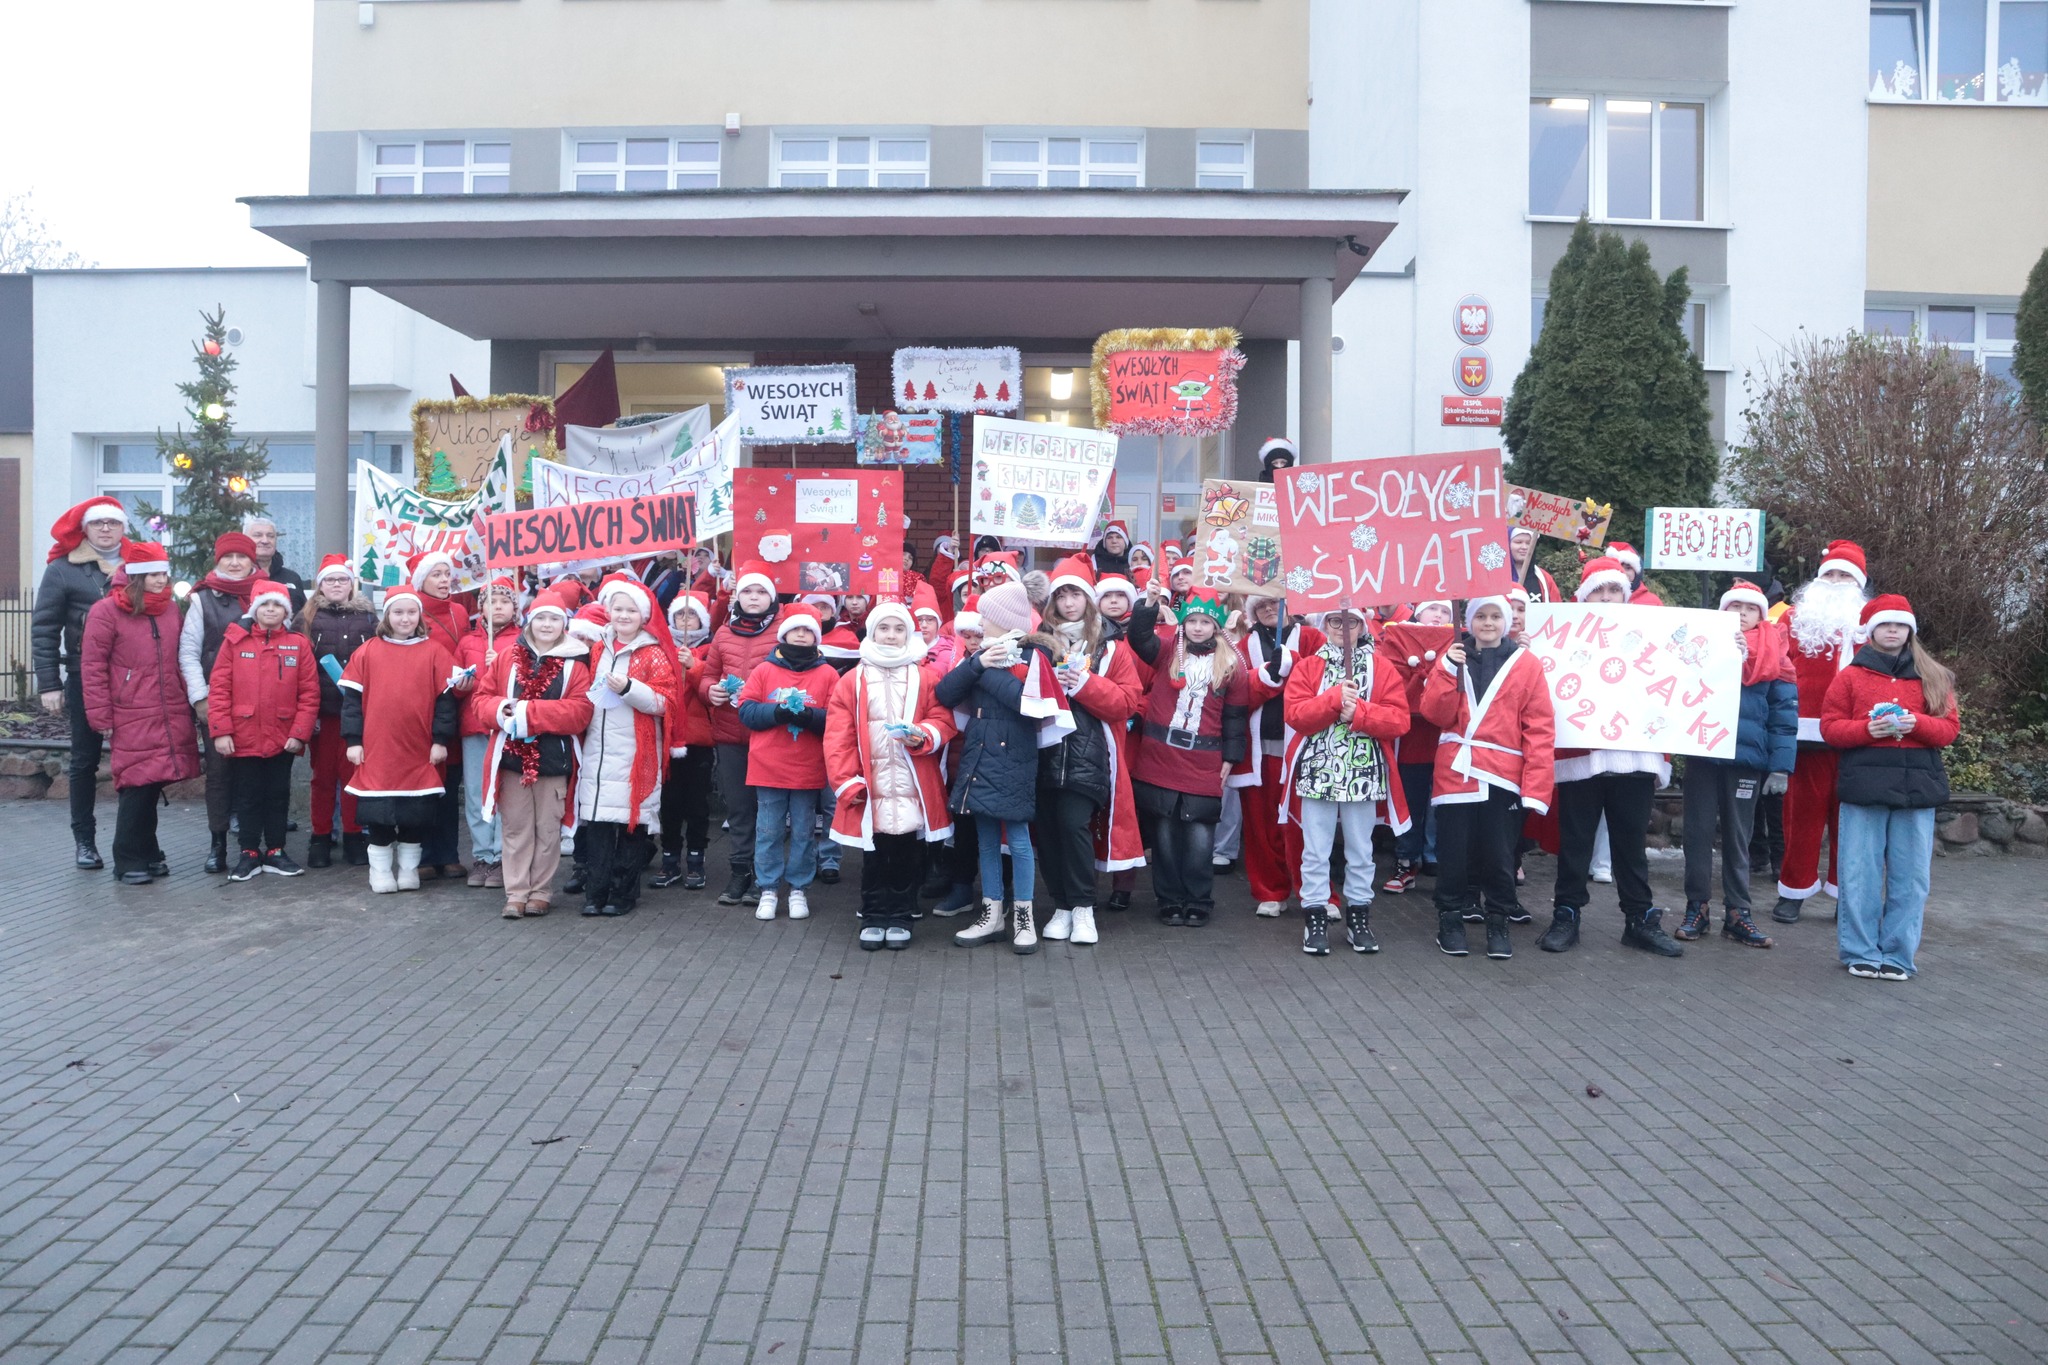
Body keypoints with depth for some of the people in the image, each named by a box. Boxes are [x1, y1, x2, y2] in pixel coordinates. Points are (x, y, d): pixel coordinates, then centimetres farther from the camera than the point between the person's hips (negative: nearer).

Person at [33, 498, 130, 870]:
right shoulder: (62, 570, 1)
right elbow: (44, 631, -1)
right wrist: (49, 684, -6)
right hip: (85, 680, -2)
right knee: (85, 760, 7)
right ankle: (84, 840, 16)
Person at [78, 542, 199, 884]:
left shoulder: (170, 609, 12)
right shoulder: (106, 611, -5)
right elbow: (92, 667, -6)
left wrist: (187, 701, 14)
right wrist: (101, 717, -8)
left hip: (171, 716, 5)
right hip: (132, 719, -5)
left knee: (153, 785, 10)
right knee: (138, 786, -7)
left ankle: (148, 853, 22)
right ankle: (129, 861, 4)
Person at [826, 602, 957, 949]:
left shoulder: (926, 678, 5)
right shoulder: (852, 680, 4)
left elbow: (943, 720, 2)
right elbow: (838, 737, -1)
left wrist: (922, 736, -19)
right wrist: (847, 782, -9)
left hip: (913, 788, 0)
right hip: (870, 788, 0)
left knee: (907, 857, 7)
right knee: (873, 858, 7)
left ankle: (901, 917, 19)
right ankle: (873, 918, 18)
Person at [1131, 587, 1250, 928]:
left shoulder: (1231, 663, 4)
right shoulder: (1166, 651, 4)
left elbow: (1236, 715, 6)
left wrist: (1230, 758, 3)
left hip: (1205, 765, 0)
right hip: (1159, 758, 1)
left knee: (1200, 836, -1)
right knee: (1164, 832, 5)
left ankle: (1198, 902, 13)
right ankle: (1170, 901, 16)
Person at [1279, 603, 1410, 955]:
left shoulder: (1382, 670, 5)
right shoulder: (1306, 666, 4)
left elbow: (1399, 719, -5)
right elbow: (1295, 713, -9)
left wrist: (1359, 712, -17)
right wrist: (1335, 698, -20)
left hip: (1364, 774, 1)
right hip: (1317, 772, -1)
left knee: (1360, 850, 10)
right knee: (1315, 851, 3)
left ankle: (1358, 915, 21)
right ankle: (1315, 918, 11)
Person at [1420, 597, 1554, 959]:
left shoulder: (1526, 664, 1)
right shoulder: (1452, 658, 7)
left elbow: (1540, 729, -3)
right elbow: (1436, 714, -2)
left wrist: (1536, 785, -10)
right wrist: (1448, 669, -14)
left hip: (1502, 777, -1)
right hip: (1455, 774, 1)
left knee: (1498, 856, 7)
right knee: (1453, 853, 7)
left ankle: (1498, 924, 20)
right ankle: (1450, 920, 20)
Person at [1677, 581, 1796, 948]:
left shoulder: (1774, 655, 2)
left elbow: (1785, 714, -2)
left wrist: (1780, 766, -8)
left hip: (1747, 758, 0)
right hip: (1703, 754, 1)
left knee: (1737, 837, 9)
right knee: (1698, 832, 5)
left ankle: (1737, 913, 15)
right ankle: (1697, 907, 15)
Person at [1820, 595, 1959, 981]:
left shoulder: (1933, 679, 11)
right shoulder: (1851, 676, 6)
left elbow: (1950, 727, 6)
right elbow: (1829, 727, 2)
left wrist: (1917, 724, -14)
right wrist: (1868, 729, -15)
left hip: (1917, 786, 2)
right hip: (1864, 785, -2)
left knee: (1910, 876, 4)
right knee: (1860, 874, 1)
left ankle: (1898, 955, 13)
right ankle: (1861, 953, 11)